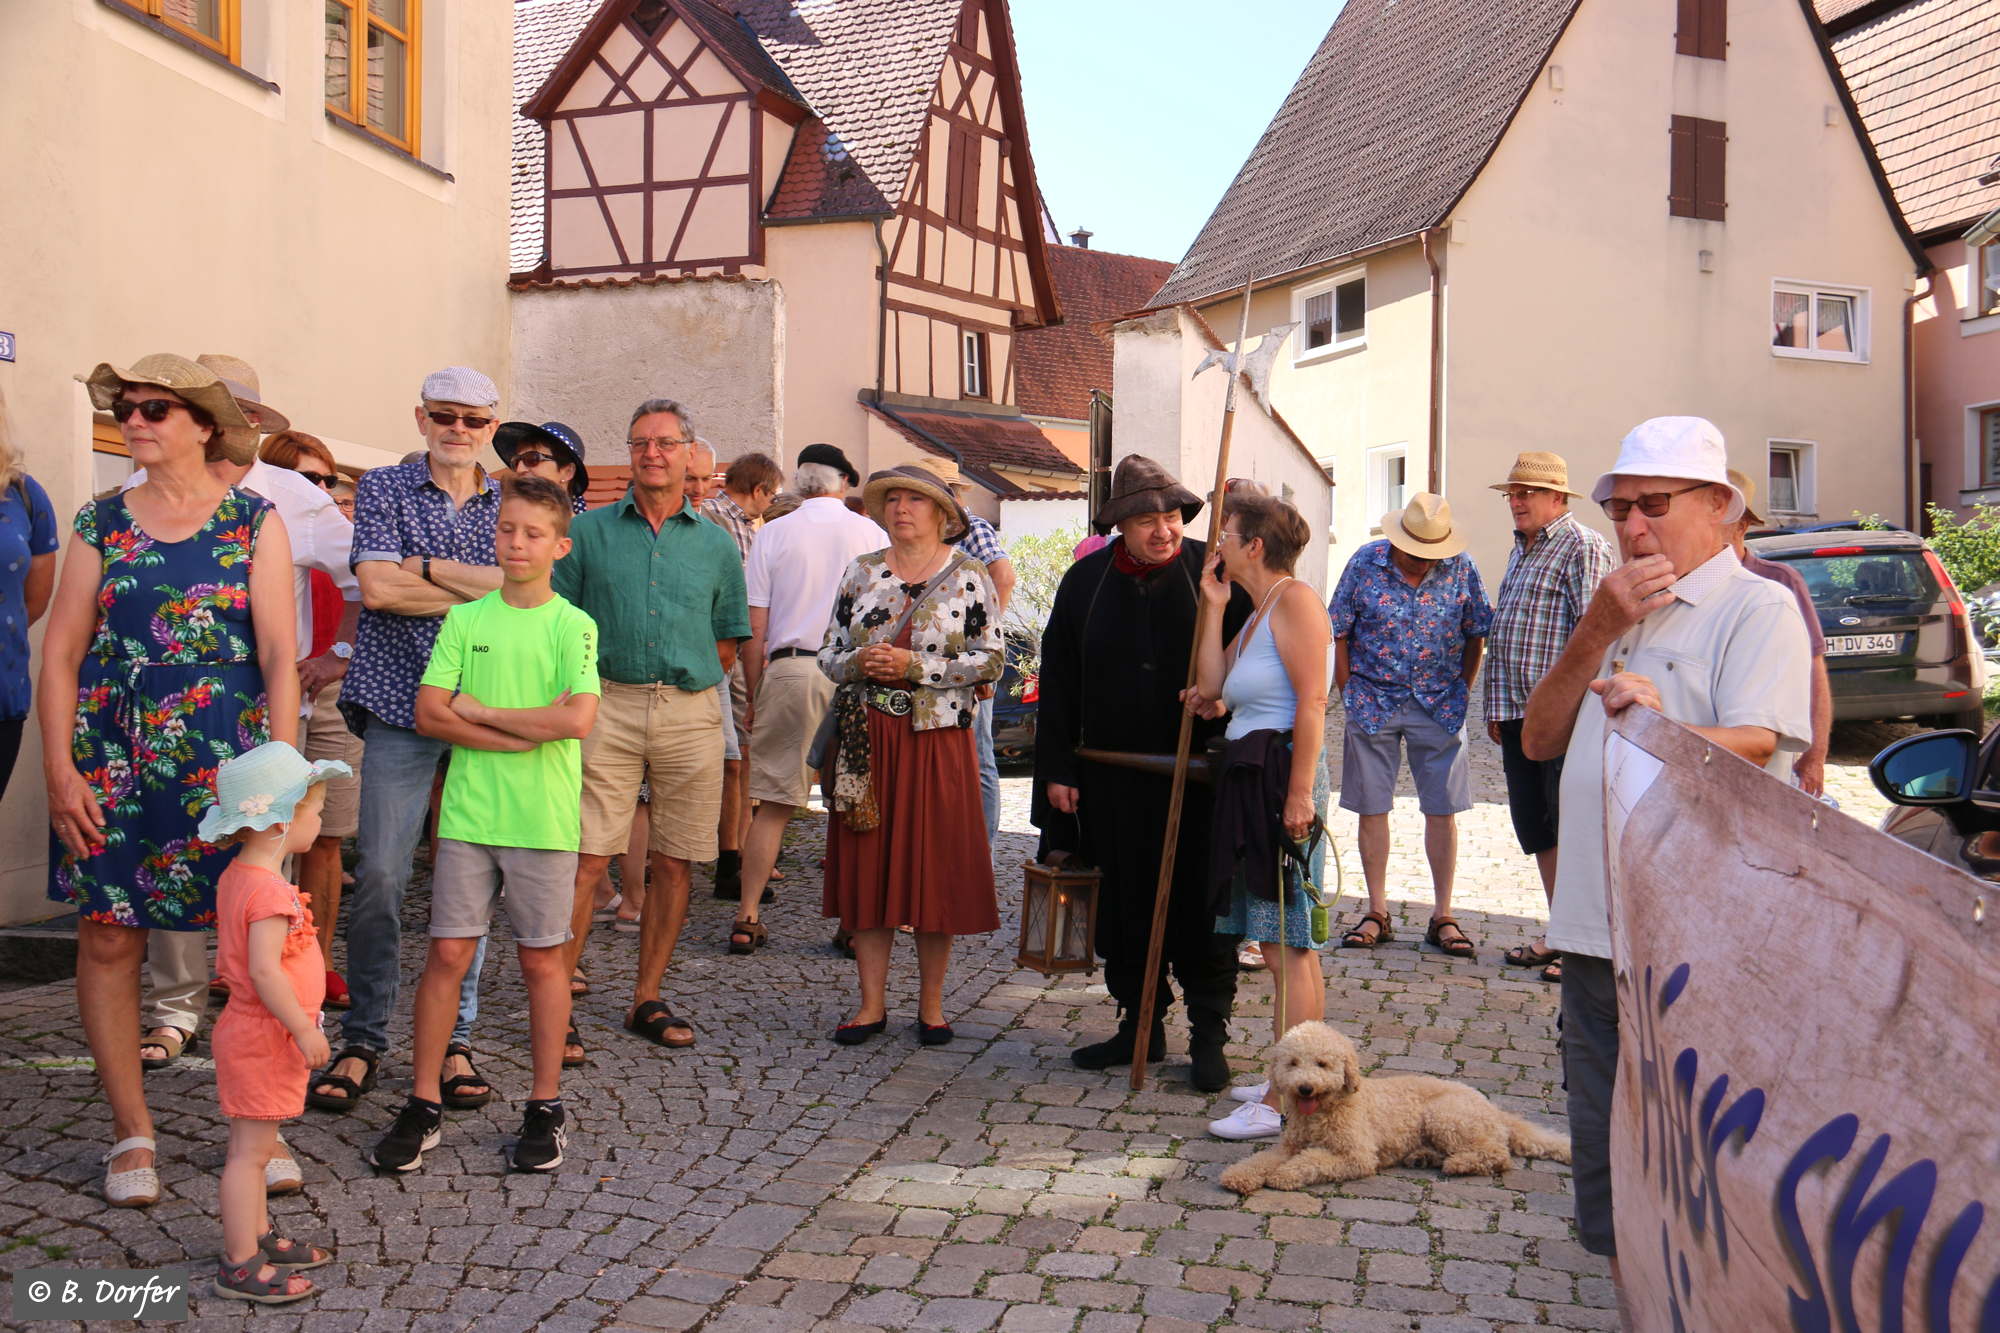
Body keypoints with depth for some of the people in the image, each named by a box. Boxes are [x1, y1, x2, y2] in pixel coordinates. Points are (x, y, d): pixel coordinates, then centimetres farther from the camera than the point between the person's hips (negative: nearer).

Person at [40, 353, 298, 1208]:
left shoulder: (254, 522, 3)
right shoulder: (101, 523, 8)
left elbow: (279, 656, -2)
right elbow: (60, 654, 5)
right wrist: (59, 770, -4)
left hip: (226, 764, -2)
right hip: (111, 762, 2)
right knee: (108, 939, 3)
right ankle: (132, 1135, 16)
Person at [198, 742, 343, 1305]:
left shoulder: (237, 877, 8)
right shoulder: (268, 890, -25)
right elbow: (265, 969, -30)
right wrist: (304, 1029, -23)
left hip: (250, 1032, 10)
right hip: (264, 1040, -10)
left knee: (253, 1146, 19)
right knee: (251, 1150, -2)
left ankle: (257, 1237, 32)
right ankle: (240, 1266, 5)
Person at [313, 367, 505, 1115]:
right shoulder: (384, 489, 5)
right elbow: (377, 585, -9)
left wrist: (426, 566, -9)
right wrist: (481, 592, -7)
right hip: (402, 706, -1)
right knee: (379, 873, -4)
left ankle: (454, 1040, 15)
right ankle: (362, 1041, 10)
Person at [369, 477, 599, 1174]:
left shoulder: (572, 625, -1)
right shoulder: (465, 619, 6)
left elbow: (577, 718, -15)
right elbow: (428, 713, -2)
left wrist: (482, 710, -9)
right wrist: (521, 737, -12)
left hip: (543, 819, -2)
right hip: (468, 811, 2)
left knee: (541, 959, 6)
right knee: (448, 954, 3)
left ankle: (546, 1107, 18)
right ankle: (424, 1105, 15)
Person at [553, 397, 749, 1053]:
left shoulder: (716, 543, 11)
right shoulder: (590, 531, 7)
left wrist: (683, 683, 6)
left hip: (691, 712, 2)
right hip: (608, 707, -2)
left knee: (673, 862, 6)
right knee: (586, 858, -7)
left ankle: (647, 999, 18)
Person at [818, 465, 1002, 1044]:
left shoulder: (968, 576, 1)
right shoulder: (860, 573, 10)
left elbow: (990, 660, -5)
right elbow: (828, 654, 11)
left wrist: (915, 665, -14)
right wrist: (859, 662, -11)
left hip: (937, 737, -3)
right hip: (864, 737, 3)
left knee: (935, 868, 1)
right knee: (868, 866, 4)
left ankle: (931, 1003, 14)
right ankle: (872, 1002, 13)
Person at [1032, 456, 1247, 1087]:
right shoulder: (1085, 581, 6)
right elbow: (1059, 682, 8)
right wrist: (1057, 768, 5)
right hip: (1113, 775, 3)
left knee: (1200, 901, 2)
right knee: (1125, 902, 10)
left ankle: (1209, 1033, 13)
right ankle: (1140, 1024, 24)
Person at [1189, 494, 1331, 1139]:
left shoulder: (1294, 601, -9)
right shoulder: (1255, 616, 21)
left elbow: (1312, 703, -17)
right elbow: (1211, 689, 12)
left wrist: (1300, 792, -23)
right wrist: (1214, 607, 13)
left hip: (1283, 774, -10)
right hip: (1248, 780, 10)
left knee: (1286, 945, -8)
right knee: (1286, 945, 14)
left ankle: (1286, 1100, -5)